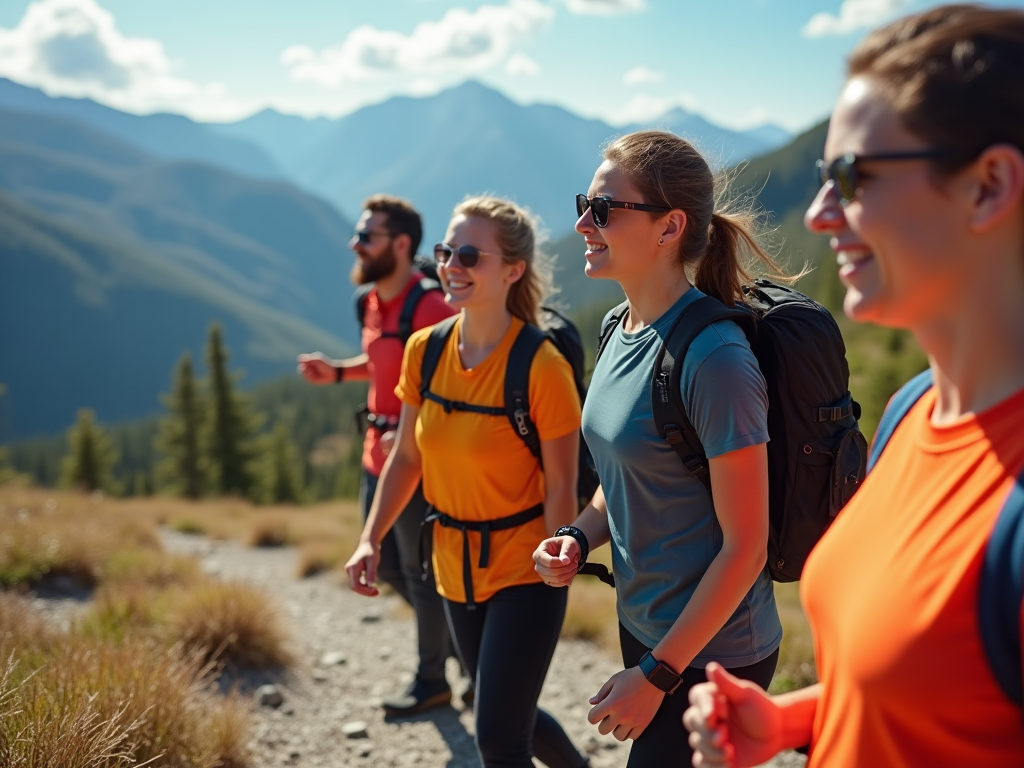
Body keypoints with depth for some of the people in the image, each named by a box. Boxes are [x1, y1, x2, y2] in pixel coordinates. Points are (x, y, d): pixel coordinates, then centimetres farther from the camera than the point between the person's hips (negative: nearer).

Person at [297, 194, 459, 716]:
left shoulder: (429, 306, -21)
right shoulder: (373, 301, 7)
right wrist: (338, 372, 7)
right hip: (379, 455, 9)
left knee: (420, 572, 5)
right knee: (382, 563, 19)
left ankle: (432, 681, 23)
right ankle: (457, 638, 38)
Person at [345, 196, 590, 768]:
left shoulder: (542, 367, -20)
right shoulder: (425, 351, -4)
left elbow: (560, 489, -16)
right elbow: (407, 457, 6)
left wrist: (551, 582, -15)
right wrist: (371, 540, -1)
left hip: (522, 571, -6)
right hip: (456, 566, 6)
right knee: (509, 716, 22)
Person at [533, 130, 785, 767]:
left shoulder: (714, 357, -23)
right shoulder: (622, 333, 2)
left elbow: (745, 546, -20)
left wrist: (656, 676, -16)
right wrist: (579, 539, -3)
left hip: (709, 653, -8)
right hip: (642, 627, 8)